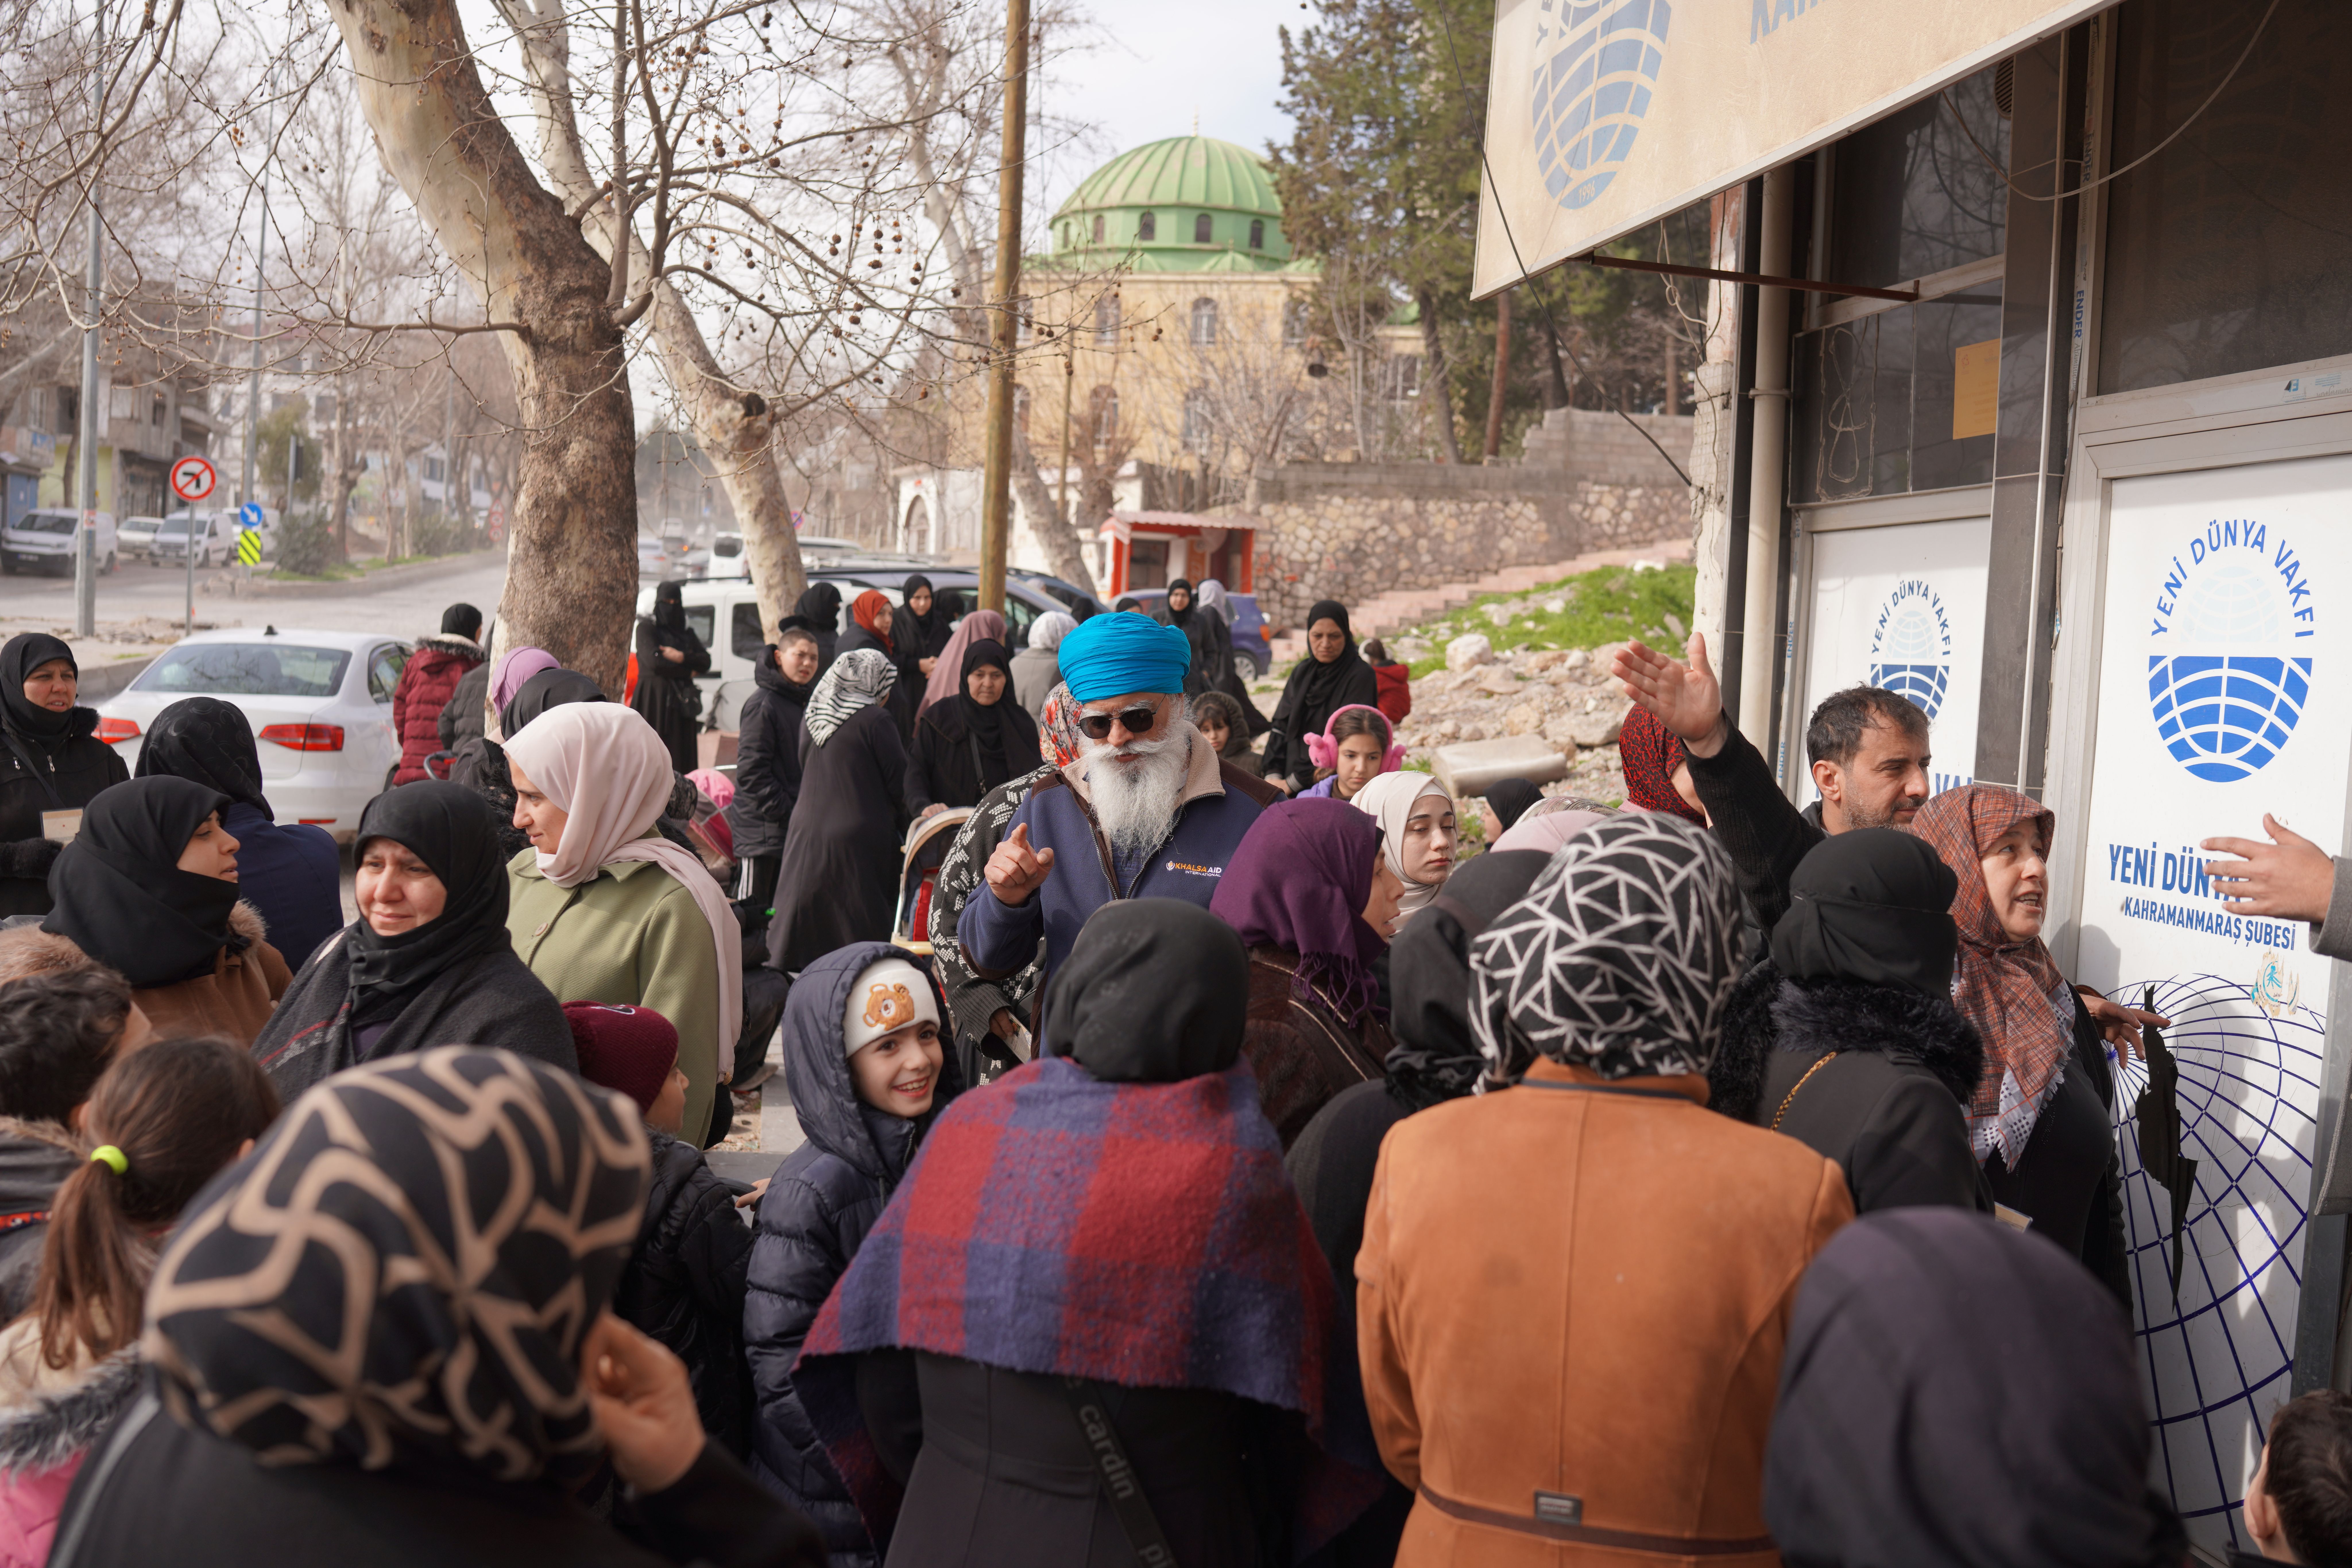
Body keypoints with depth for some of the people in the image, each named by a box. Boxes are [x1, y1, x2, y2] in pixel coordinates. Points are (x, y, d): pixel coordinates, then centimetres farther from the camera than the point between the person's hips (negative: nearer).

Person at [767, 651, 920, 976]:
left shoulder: (811, 717, 8)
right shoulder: (876, 720, -10)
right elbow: (899, 782, -7)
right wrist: (915, 826, 7)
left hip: (808, 835, 6)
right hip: (860, 837, -6)